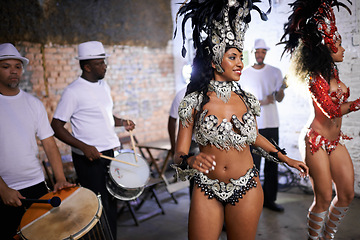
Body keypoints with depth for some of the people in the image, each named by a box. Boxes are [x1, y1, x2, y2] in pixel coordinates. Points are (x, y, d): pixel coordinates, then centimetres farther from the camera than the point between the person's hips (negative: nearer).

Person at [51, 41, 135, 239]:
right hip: (90, 157, -7)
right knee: (99, 207, 2)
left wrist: (122, 122, 4)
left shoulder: (104, 85, 10)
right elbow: (56, 126, -13)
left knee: (112, 203, 15)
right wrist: (84, 147, -22)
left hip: (111, 152, 7)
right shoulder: (73, 91, -13)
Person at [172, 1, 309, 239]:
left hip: (246, 190, 3)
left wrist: (287, 159, 21)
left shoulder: (246, 100, 2)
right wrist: (190, 161, -30)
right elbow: (179, 153, -8)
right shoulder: (194, 102, -8)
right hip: (206, 191, -2)